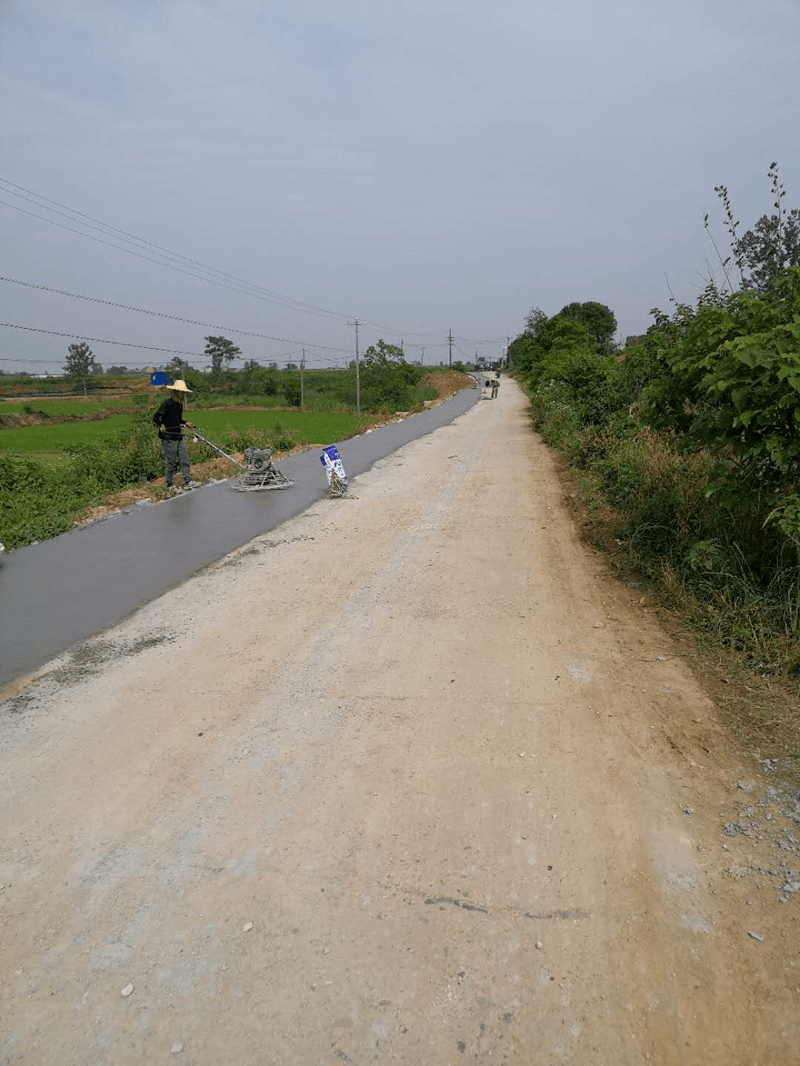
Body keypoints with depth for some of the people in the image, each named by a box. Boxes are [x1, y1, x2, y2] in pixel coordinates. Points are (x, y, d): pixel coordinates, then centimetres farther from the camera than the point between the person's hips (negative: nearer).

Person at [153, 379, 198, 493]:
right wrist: (161, 425, -34)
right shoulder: (167, 403, -12)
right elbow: (156, 418, -16)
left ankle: (187, 482, 18)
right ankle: (170, 485, 11)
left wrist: (186, 423, 12)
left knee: (185, 459, 9)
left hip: (178, 437, 8)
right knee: (170, 462, 1)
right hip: (168, 438, -8)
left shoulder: (180, 404, 13)